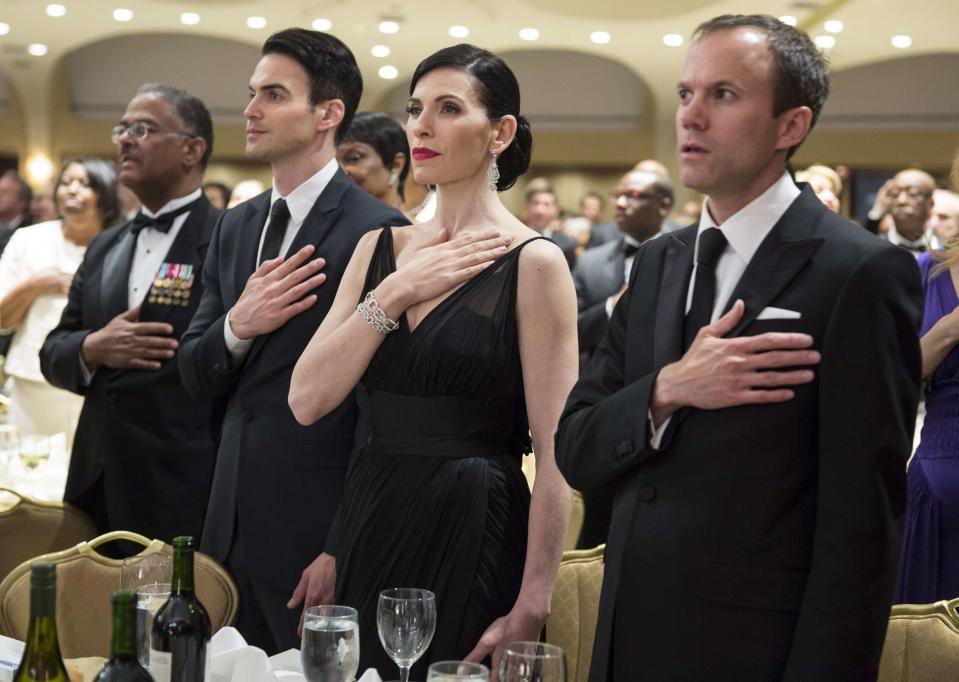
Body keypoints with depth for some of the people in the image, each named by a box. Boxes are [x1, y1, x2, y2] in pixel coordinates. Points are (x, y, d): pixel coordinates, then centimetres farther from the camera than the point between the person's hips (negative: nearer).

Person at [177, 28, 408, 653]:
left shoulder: (377, 232, -12)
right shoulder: (236, 228, 11)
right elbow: (196, 378, 11)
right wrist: (237, 326, -11)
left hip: (316, 529, -7)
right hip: (233, 526, 7)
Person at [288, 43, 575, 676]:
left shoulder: (533, 263, -8)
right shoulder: (380, 249, 8)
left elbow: (556, 456, -11)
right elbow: (307, 399, -2)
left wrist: (531, 608, -16)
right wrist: (394, 293, -10)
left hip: (472, 534, -5)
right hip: (369, 523, 5)